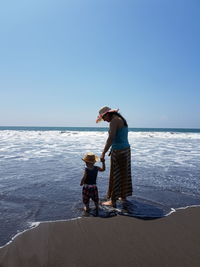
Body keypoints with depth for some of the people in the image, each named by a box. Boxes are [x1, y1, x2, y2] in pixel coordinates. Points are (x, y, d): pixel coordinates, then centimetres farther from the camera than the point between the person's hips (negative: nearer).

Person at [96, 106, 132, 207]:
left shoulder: (114, 121, -16)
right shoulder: (121, 120, 13)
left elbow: (111, 138, -25)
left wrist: (103, 153, -24)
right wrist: (112, 149, 25)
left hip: (118, 152, -10)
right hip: (126, 149, 10)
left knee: (115, 176, -1)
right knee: (124, 173, 18)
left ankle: (113, 201, 9)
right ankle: (123, 196, 33)